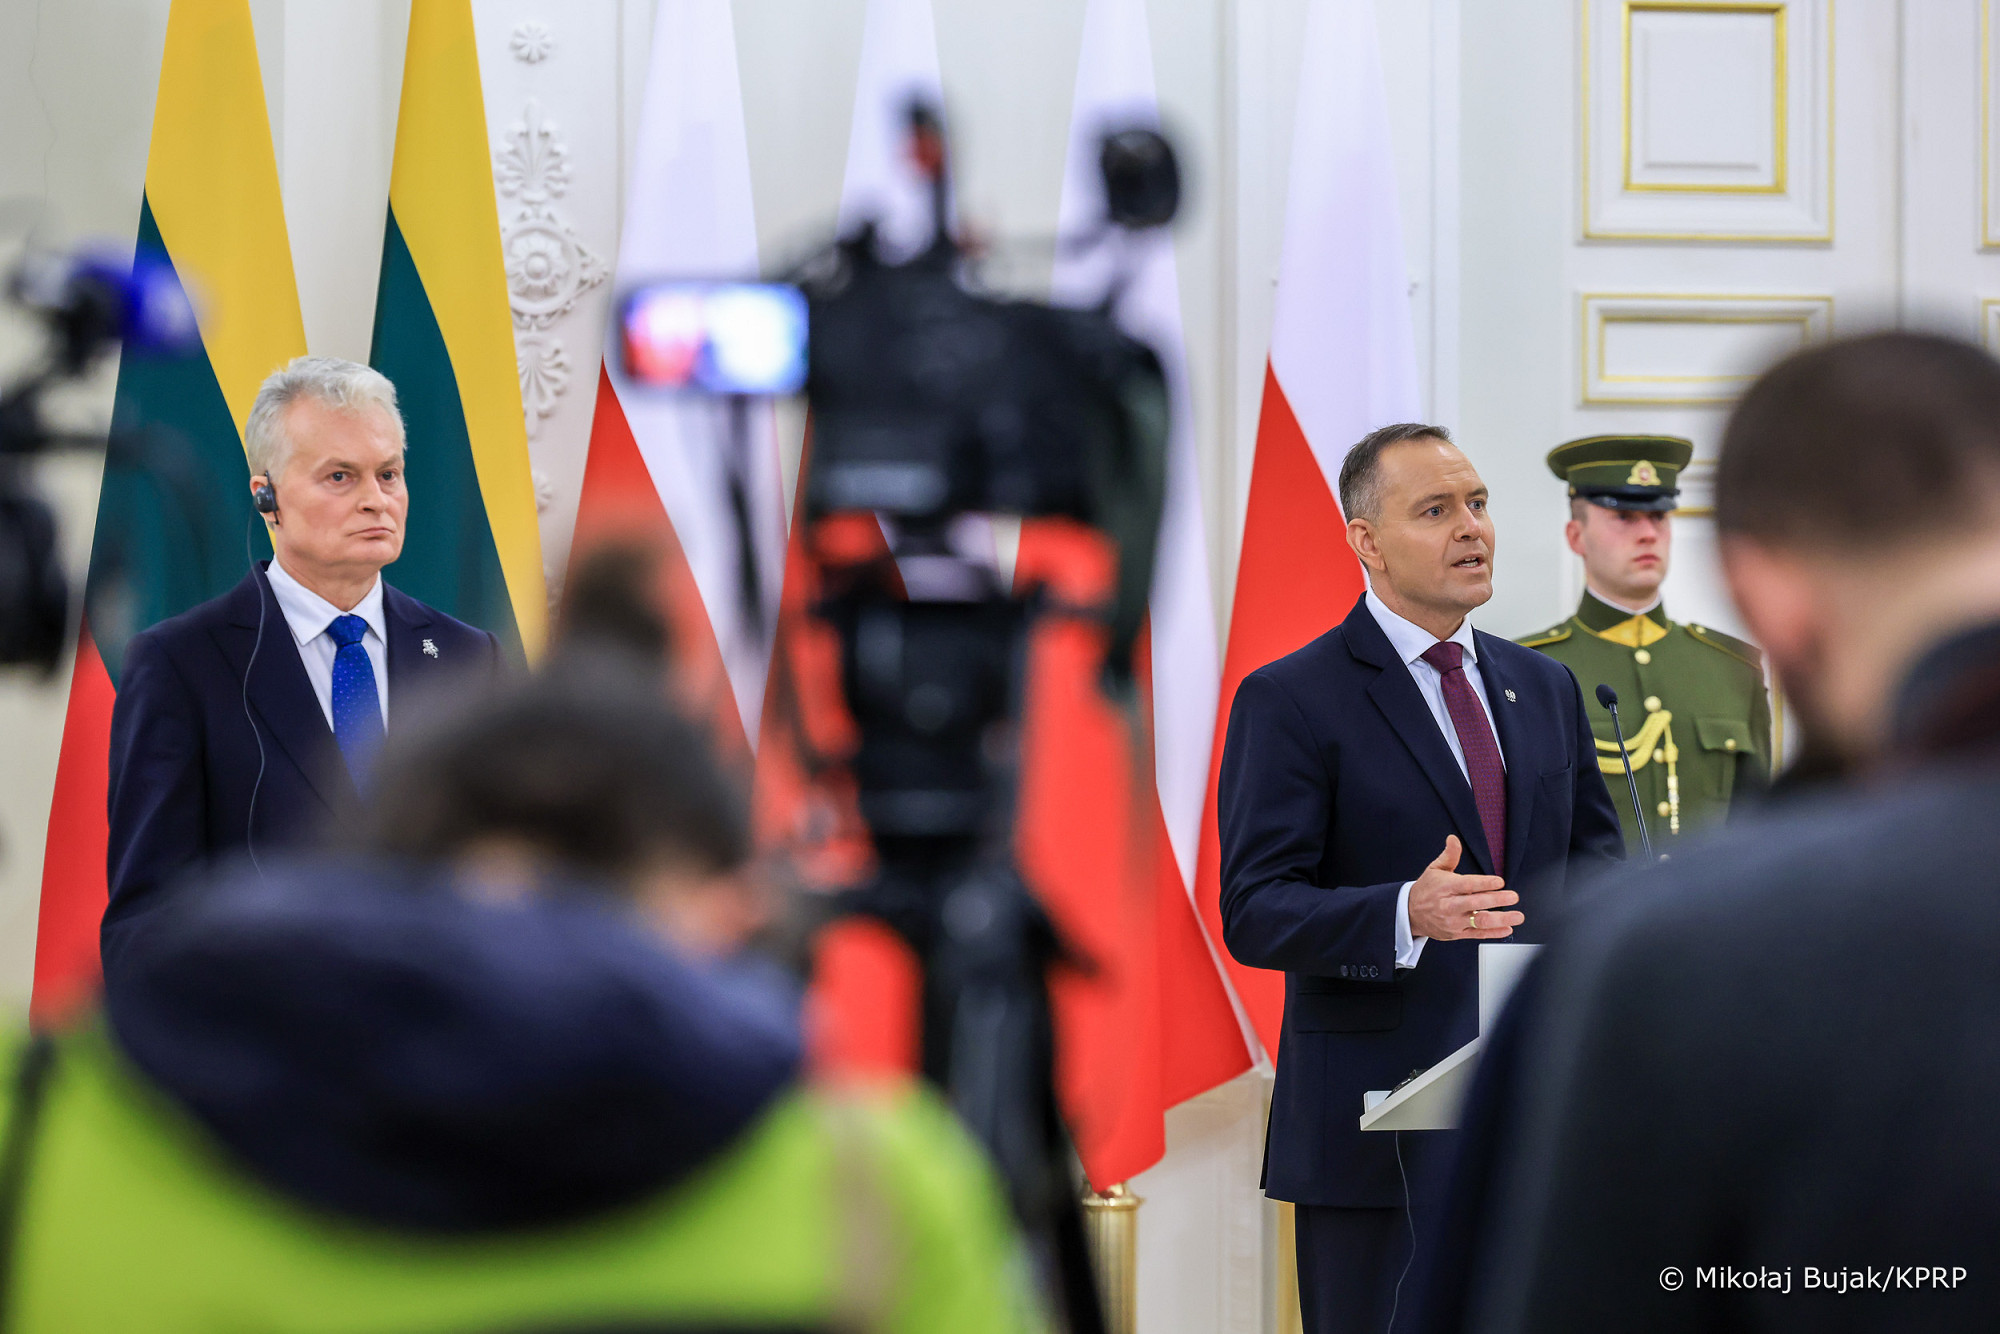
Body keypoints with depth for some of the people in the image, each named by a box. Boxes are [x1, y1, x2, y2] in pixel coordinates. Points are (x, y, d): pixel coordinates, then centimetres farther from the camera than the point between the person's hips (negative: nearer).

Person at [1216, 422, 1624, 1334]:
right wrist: (1406, 915, -30)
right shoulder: (1290, 701, -5)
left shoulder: (1544, 688, 15)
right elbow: (1254, 911, -13)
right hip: (1379, 1142, -5)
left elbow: (1594, 859, 21)